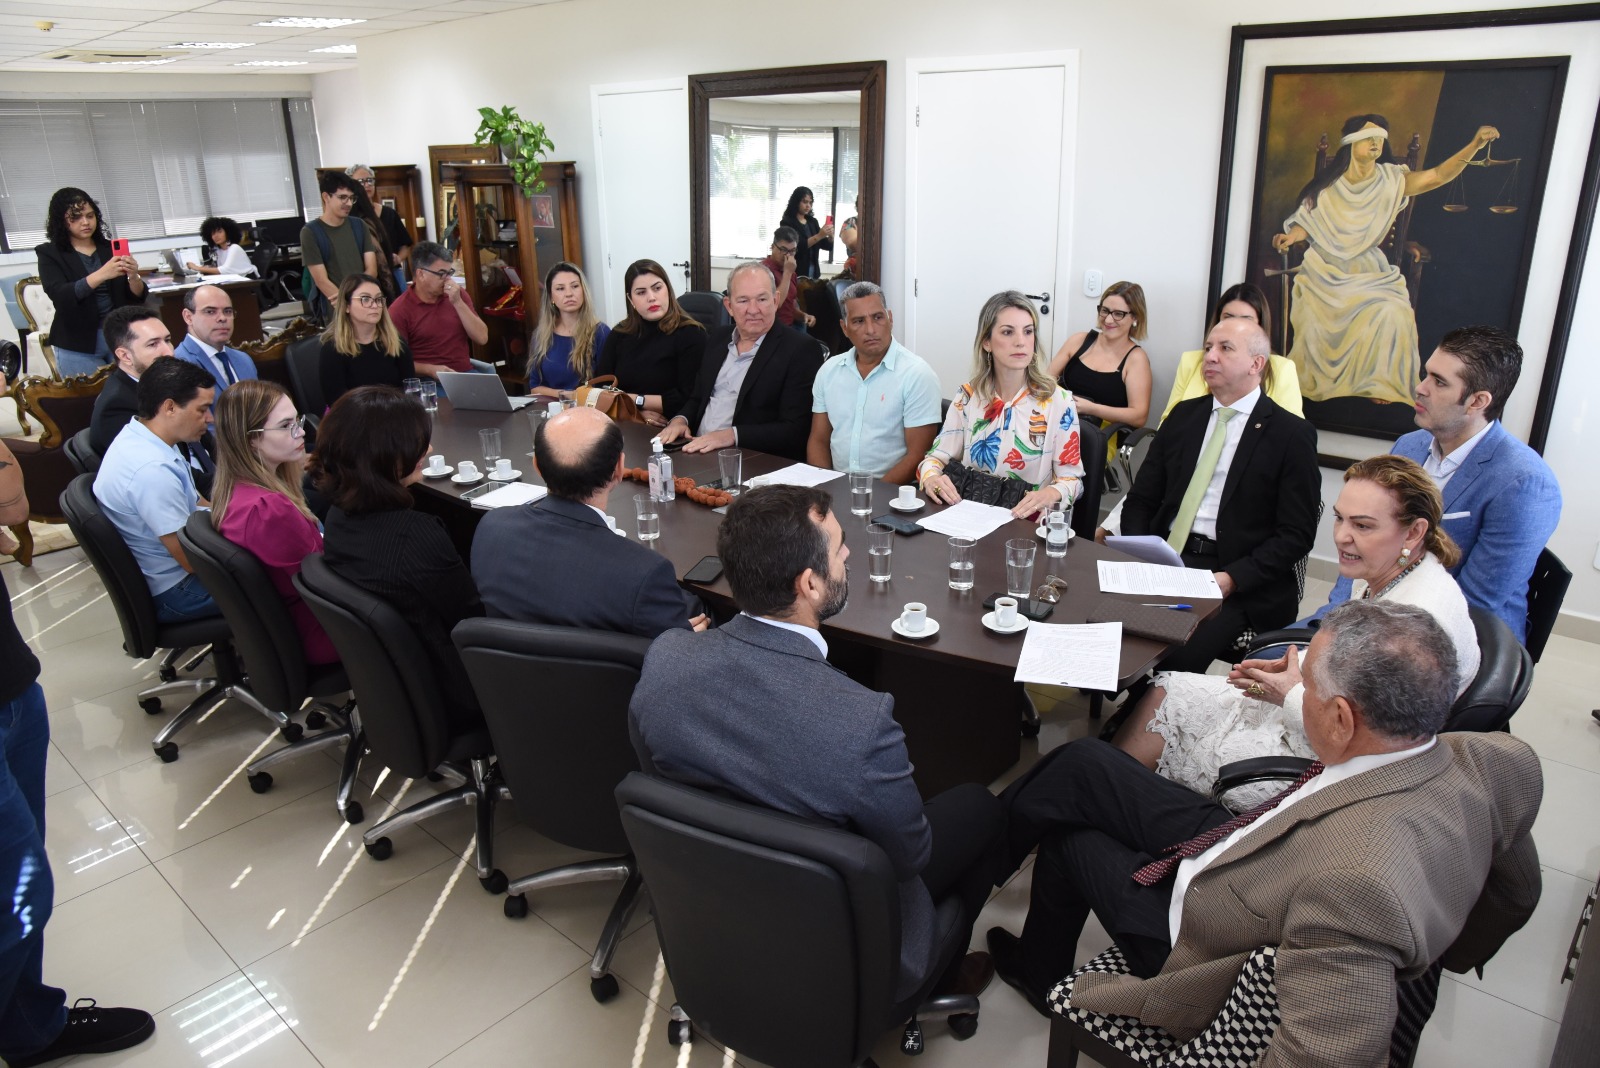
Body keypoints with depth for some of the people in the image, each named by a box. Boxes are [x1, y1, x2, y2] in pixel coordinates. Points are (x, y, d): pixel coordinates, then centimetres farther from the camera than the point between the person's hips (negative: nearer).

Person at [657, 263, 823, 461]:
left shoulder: (800, 350, -8)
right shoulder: (717, 339, 12)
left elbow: (795, 430, -14)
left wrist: (732, 435, -23)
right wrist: (680, 420, 0)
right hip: (697, 453, 6)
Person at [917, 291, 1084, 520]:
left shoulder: (1058, 401, -2)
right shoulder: (967, 396, 6)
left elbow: (1072, 478, 0)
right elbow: (936, 456, 9)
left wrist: (1049, 495, -22)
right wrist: (931, 478, -15)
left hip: (1028, 524, -1)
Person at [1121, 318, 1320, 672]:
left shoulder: (1291, 434, 0)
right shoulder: (1184, 415, 15)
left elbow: (1297, 534, -4)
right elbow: (1141, 500, 13)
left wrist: (1230, 579, -17)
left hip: (1240, 584, -4)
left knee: (1175, 656, -29)